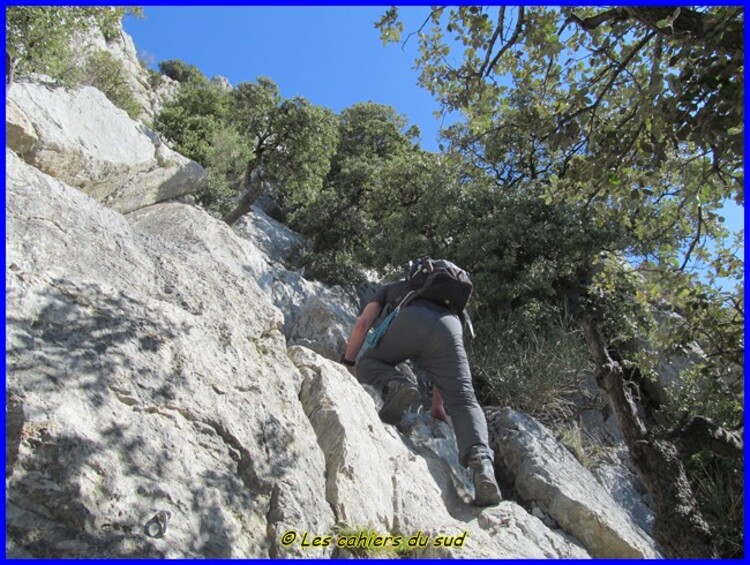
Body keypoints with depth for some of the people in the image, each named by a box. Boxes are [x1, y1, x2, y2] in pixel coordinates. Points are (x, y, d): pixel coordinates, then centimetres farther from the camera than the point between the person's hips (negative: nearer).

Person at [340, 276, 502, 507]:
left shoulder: (390, 288, 39)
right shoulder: (448, 304, 45)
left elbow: (362, 324, 22)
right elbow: (444, 366, 42)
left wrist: (348, 362, 33)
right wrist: (437, 405, 47)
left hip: (410, 322, -2)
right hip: (449, 328, 3)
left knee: (367, 363, 21)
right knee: (463, 402, 1)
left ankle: (394, 385, -10)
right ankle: (481, 458, -26)